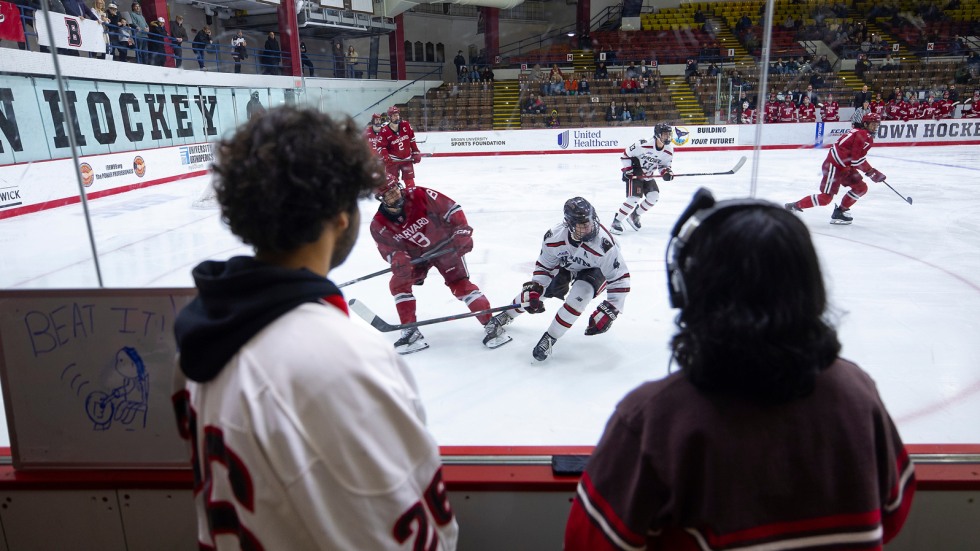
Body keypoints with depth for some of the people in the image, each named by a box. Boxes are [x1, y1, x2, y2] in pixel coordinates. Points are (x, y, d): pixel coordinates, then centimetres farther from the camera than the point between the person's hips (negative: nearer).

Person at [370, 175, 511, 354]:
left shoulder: (421, 195, -25)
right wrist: (397, 259, -29)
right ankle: (411, 332, -7)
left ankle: (491, 324, -7)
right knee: (398, 283, -15)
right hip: (415, 256, 3)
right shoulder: (379, 225, -15)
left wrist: (462, 232, -23)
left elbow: (452, 209, -17)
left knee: (460, 284, -14)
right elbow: (388, 249, -7)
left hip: (444, 247, -3)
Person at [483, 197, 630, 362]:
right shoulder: (554, 236, -30)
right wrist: (534, 289, -24)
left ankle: (550, 338, -11)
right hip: (566, 263, 3)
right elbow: (544, 266, -12)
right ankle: (507, 315, 29)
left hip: (596, 270, -3)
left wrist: (609, 312, -34)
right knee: (534, 290, -2)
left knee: (580, 294, -30)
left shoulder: (604, 244, -41)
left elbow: (619, 279, -31)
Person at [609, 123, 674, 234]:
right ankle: (616, 222, -8)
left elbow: (664, 165, 6)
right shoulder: (643, 145, -27)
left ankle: (634, 215, 15)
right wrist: (627, 170, -16)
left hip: (648, 175, 7)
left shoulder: (668, 150, -8)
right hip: (634, 173, -7)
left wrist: (666, 172, -16)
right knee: (634, 198, -19)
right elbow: (625, 155, -15)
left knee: (654, 196, -5)